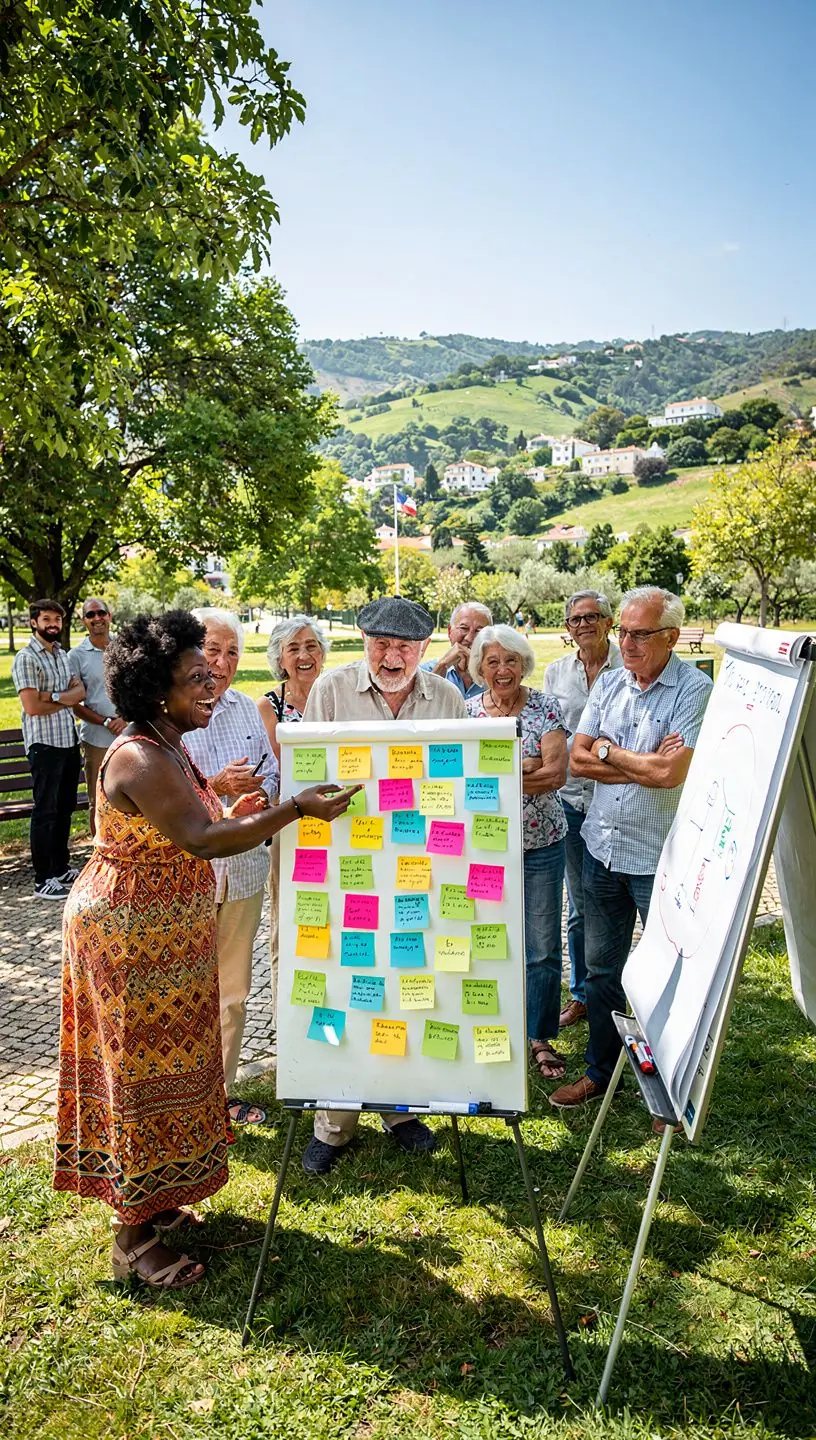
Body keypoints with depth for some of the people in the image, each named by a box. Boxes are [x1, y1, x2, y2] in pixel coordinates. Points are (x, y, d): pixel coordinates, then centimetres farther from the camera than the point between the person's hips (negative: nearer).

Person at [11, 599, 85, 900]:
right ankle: (43, 880, 5)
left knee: (65, 808, 14)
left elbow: (80, 691, 3)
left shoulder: (63, 655, 14)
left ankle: (61, 868, 26)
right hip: (44, 743, -7)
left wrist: (53, 696, -15)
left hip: (69, 740, 7)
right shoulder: (26, 659, -10)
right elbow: (32, 707, -18)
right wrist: (66, 700, -5)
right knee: (45, 811, -2)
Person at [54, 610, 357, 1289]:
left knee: (162, 1065, 19)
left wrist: (235, 813, 3)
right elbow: (201, 840, -33)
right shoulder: (140, 760, -25)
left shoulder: (171, 749, 7)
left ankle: (150, 1200, 37)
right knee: (142, 1071, 2)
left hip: (169, 933, 10)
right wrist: (295, 809, -34)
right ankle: (134, 1240, 18)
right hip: (131, 934, -10)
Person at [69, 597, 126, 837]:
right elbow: (75, 704, 0)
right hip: (96, 739, -2)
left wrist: (124, 717, -8)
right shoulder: (76, 656, 1)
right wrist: (106, 722, -11)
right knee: (98, 802, 4)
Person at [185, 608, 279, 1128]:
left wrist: (258, 793, -7)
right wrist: (215, 786, -22)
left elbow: (271, 775, 14)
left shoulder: (248, 709, 8)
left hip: (243, 869, 6)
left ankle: (221, 1091, 32)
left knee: (234, 991, 16)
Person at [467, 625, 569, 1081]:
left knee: (543, 947, 6)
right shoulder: (466, 711, 2)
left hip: (540, 843, -1)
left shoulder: (546, 707, -3)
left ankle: (540, 1037, 23)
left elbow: (557, 774, -12)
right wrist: (527, 769, -15)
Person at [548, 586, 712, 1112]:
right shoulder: (608, 684, 5)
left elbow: (671, 773, -23)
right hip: (602, 847, 6)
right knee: (602, 967, 17)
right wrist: (644, 765, -12)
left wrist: (607, 751, -8)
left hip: (660, 857, -5)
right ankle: (601, 1070, 34)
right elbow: (578, 761, 1)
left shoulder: (695, 689, -13)